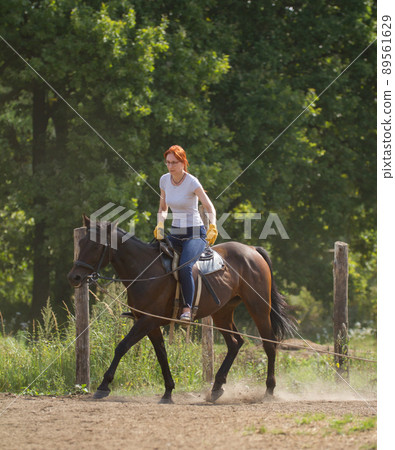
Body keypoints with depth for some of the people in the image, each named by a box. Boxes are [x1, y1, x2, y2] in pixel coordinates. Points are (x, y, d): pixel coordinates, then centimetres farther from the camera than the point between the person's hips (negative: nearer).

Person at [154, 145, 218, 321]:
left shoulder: (192, 182, -13)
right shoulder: (164, 180, 4)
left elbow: (210, 209, -13)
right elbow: (163, 208, 16)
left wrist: (213, 228, -31)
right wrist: (160, 224, -3)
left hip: (195, 234, -6)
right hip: (175, 233, 6)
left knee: (184, 267, -31)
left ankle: (187, 309, -25)